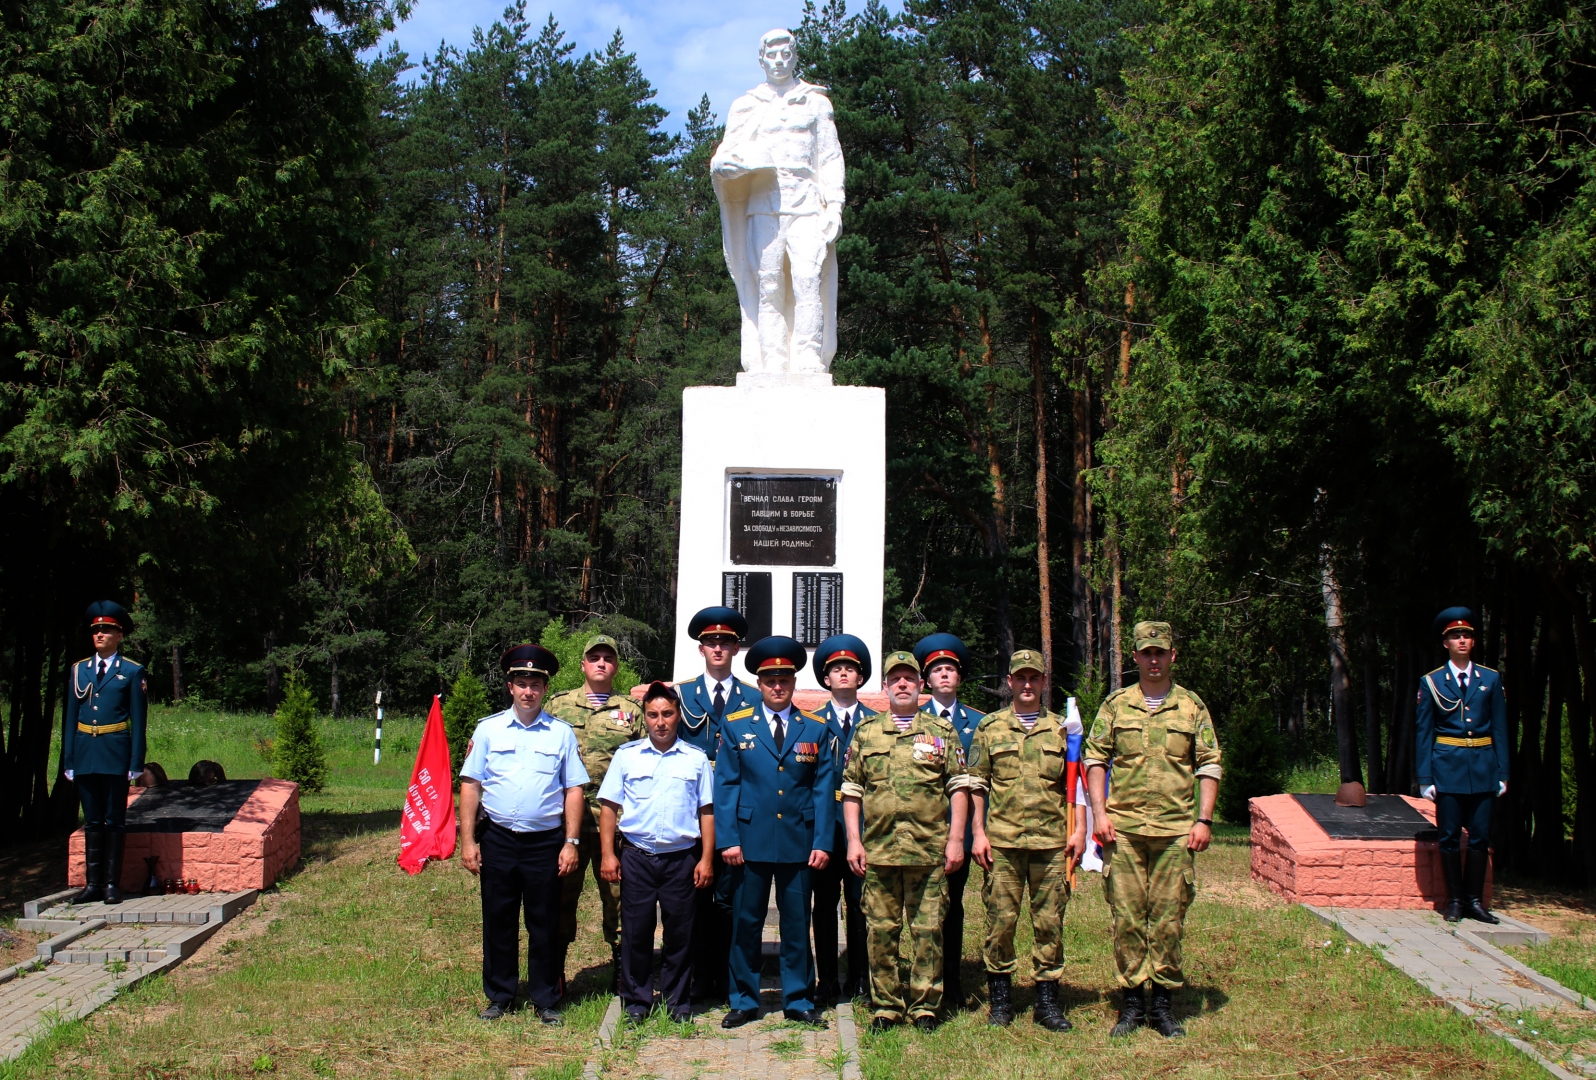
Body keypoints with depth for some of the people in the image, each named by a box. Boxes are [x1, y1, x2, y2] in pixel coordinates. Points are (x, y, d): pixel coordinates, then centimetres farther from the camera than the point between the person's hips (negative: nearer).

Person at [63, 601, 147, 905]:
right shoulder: (79, 670, 10)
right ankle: (93, 883, 11)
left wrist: (136, 763, -6)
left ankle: (112, 884, 6)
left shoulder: (132, 672, 0)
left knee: (114, 820, 1)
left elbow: (138, 720, -1)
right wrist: (68, 760, 6)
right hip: (84, 753, 3)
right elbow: (70, 718, 11)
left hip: (115, 752, -3)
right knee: (92, 821, 7)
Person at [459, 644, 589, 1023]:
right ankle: (499, 998, 21)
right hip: (498, 839, 1)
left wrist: (571, 843, -4)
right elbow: (470, 786, 4)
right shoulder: (488, 729, 5)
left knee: (545, 924, 6)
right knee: (498, 922, 8)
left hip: (546, 842, -1)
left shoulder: (561, 733, 4)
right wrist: (468, 841, -2)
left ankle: (545, 1000, 17)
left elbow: (573, 790, 3)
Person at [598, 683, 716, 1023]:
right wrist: (608, 854, -2)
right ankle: (636, 1000, 16)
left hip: (682, 858, 0)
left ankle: (677, 1000, 17)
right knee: (636, 931, 3)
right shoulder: (626, 756, 6)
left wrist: (706, 859, 1)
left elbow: (706, 812, 7)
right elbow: (609, 806, 6)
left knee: (680, 932, 4)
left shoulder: (696, 759, 7)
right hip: (636, 856, 0)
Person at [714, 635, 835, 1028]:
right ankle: (744, 1001, 17)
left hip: (799, 843, 1)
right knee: (745, 923, 6)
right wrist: (728, 840, -7)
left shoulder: (815, 729, 7)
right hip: (750, 841, -1)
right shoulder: (735, 726, 4)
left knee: (797, 923, 7)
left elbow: (824, 789, 4)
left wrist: (823, 843, -4)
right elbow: (725, 786, 1)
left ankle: (798, 1001, 18)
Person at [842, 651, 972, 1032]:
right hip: (878, 851, 1)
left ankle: (925, 1005, 12)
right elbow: (851, 790, 9)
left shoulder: (942, 732, 7)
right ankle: (885, 1006, 15)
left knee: (928, 930, 2)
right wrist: (853, 840, 1)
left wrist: (956, 839, -3)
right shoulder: (866, 733, 10)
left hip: (929, 851, -1)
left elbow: (959, 787, 4)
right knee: (882, 930, 5)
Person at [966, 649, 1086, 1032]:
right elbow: (976, 784, 7)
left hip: (1052, 841, 1)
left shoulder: (1061, 728, 10)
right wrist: (979, 833, -1)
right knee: (1001, 918, 1)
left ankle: (1048, 999, 12)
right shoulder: (990, 727, 7)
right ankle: (1000, 996, 14)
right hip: (1002, 841, -1)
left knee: (1050, 920, 3)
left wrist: (1079, 830, 2)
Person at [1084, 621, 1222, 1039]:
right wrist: (1099, 812, -2)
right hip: (1123, 828, 0)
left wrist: (1204, 820, -1)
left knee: (1168, 917, 3)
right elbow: (1094, 758, 8)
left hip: (1175, 829, 0)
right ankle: (1131, 1000, 11)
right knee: (1126, 915, 2)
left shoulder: (1192, 706, 7)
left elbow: (1209, 766, 7)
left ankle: (1164, 1002, 13)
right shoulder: (1116, 705, 7)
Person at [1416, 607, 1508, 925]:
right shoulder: (1431, 682, 2)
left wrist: (1502, 773, 3)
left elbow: (1500, 729, 8)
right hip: (1448, 766, -2)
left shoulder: (1491, 680, 7)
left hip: (1483, 766, 2)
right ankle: (1454, 900, 11)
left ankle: (1475, 900, 11)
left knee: (1480, 836, 3)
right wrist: (1425, 778, -3)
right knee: (1450, 836, 2)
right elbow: (1422, 732, 2)